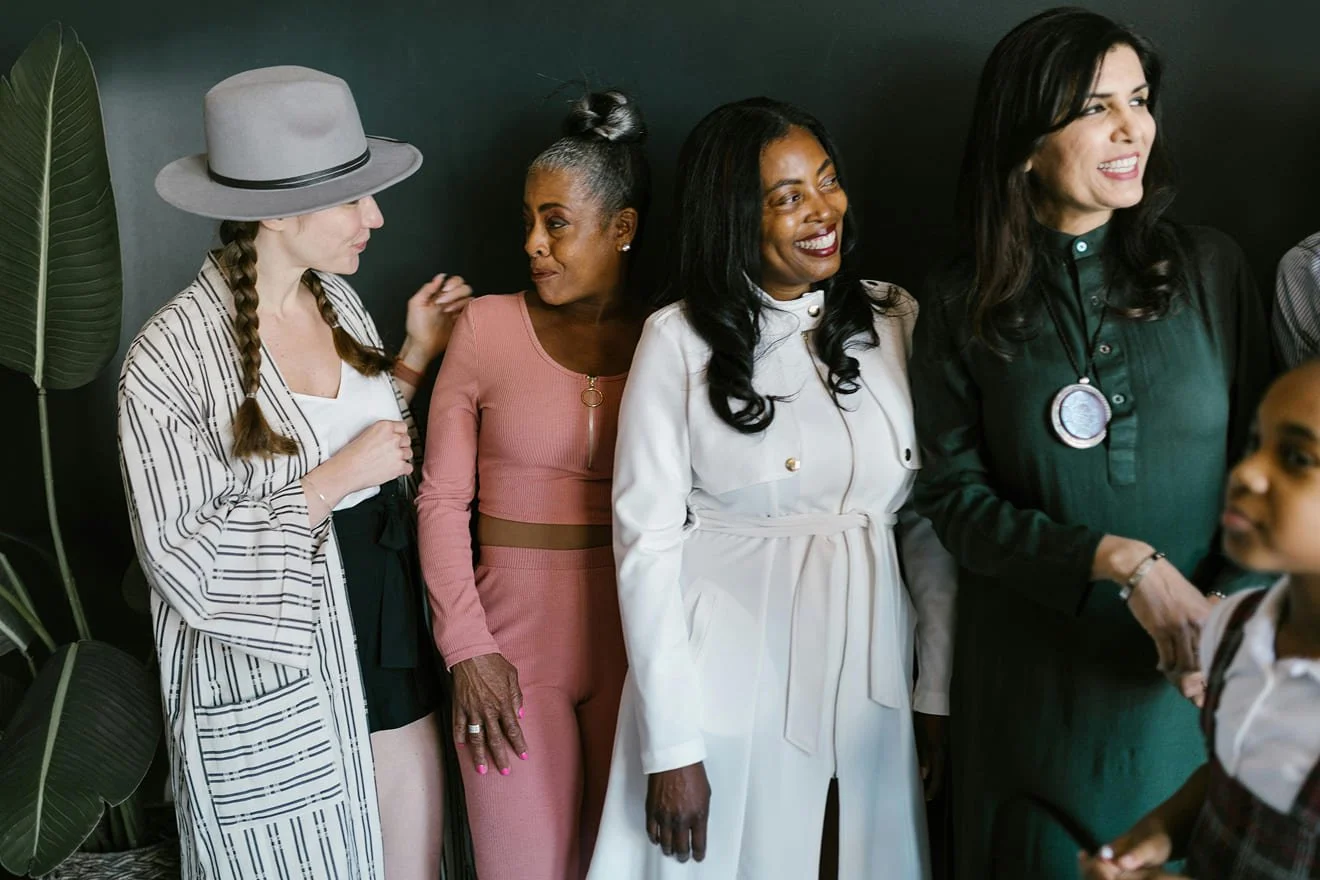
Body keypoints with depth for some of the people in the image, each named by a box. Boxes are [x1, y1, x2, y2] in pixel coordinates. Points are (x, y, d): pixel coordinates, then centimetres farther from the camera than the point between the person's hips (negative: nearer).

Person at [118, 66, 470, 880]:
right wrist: (333, 483, -21)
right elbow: (182, 561, -18)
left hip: (386, 642, 6)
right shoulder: (174, 355, -18)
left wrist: (417, 355, 3)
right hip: (271, 691, -6)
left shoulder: (337, 301, 2)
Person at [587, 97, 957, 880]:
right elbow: (648, 542, -9)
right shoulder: (681, 340, -7)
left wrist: (940, 688, 0)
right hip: (726, 681, -2)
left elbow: (932, 519, 4)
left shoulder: (895, 321, 1)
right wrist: (670, 744, -10)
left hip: (870, 674, 3)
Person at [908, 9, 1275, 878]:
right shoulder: (965, 306, -2)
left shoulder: (1211, 269, 0)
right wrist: (1121, 563, -18)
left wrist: (1229, 606, -16)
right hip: (1035, 676, -1)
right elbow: (955, 496, -6)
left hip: (1189, 677, 1)